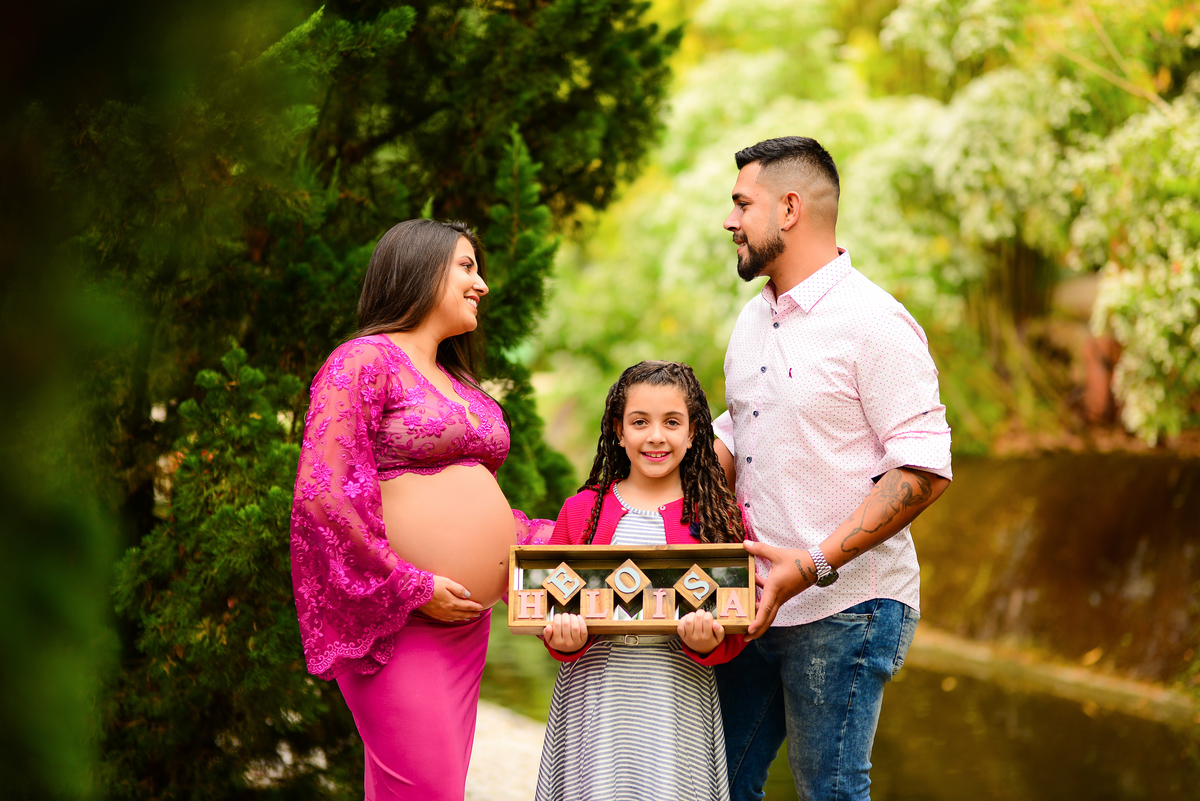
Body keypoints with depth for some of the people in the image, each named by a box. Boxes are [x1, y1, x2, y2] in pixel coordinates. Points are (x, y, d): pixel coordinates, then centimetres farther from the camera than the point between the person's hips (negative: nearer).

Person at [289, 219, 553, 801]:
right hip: (394, 622, -8)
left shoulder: (459, 385, 21)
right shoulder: (365, 361, -5)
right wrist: (413, 588, -15)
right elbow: (322, 495, -16)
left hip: (466, 626, 8)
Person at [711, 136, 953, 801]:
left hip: (846, 607, -8)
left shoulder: (873, 323, -12)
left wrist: (814, 564, -23)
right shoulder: (754, 320, 13)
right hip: (755, 601, 8)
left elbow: (924, 471, -17)